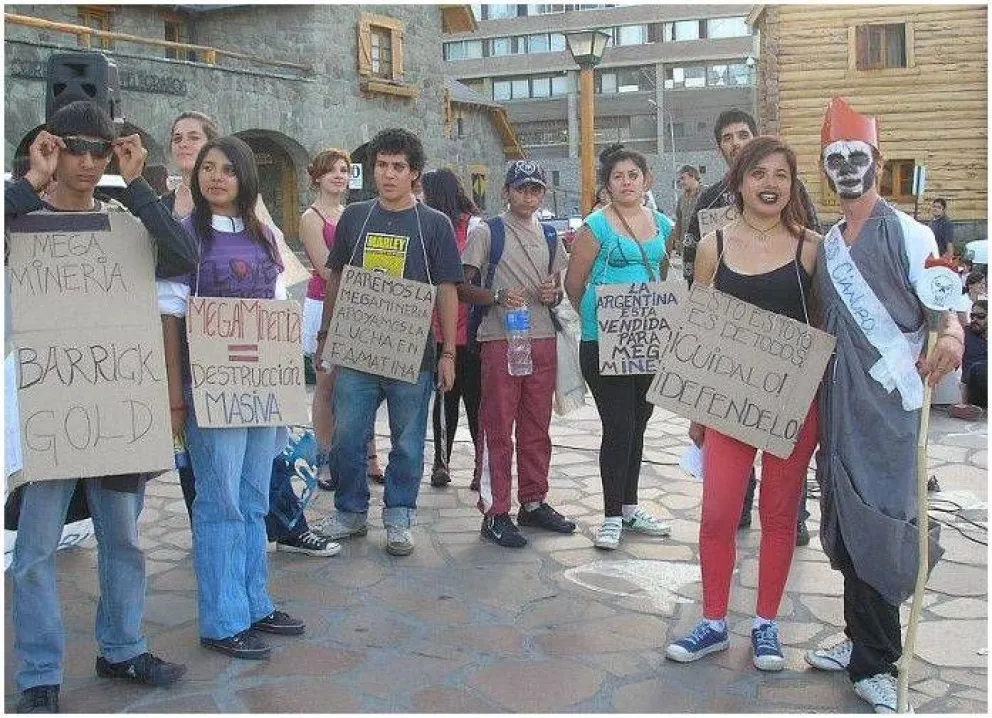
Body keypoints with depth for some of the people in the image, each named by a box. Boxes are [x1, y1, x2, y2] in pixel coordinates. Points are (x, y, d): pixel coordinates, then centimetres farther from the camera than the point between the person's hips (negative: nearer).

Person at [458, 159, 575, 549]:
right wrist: (499, 297, -21)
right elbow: (463, 287, -5)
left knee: (537, 427, 11)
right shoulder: (487, 233, -1)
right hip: (500, 339, -5)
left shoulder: (550, 237, 15)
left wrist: (552, 294, 0)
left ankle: (533, 502, 23)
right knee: (497, 428, -2)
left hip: (542, 340, 5)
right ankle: (494, 513, 4)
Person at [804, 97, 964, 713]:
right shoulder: (827, 244, 14)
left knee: (878, 525, -4)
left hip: (890, 402, -7)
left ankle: (875, 664, 10)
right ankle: (863, 643, 29)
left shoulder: (908, 234, -7)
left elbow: (945, 300, -15)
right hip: (838, 402, 7)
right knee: (846, 524, 13)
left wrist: (952, 332, -36)